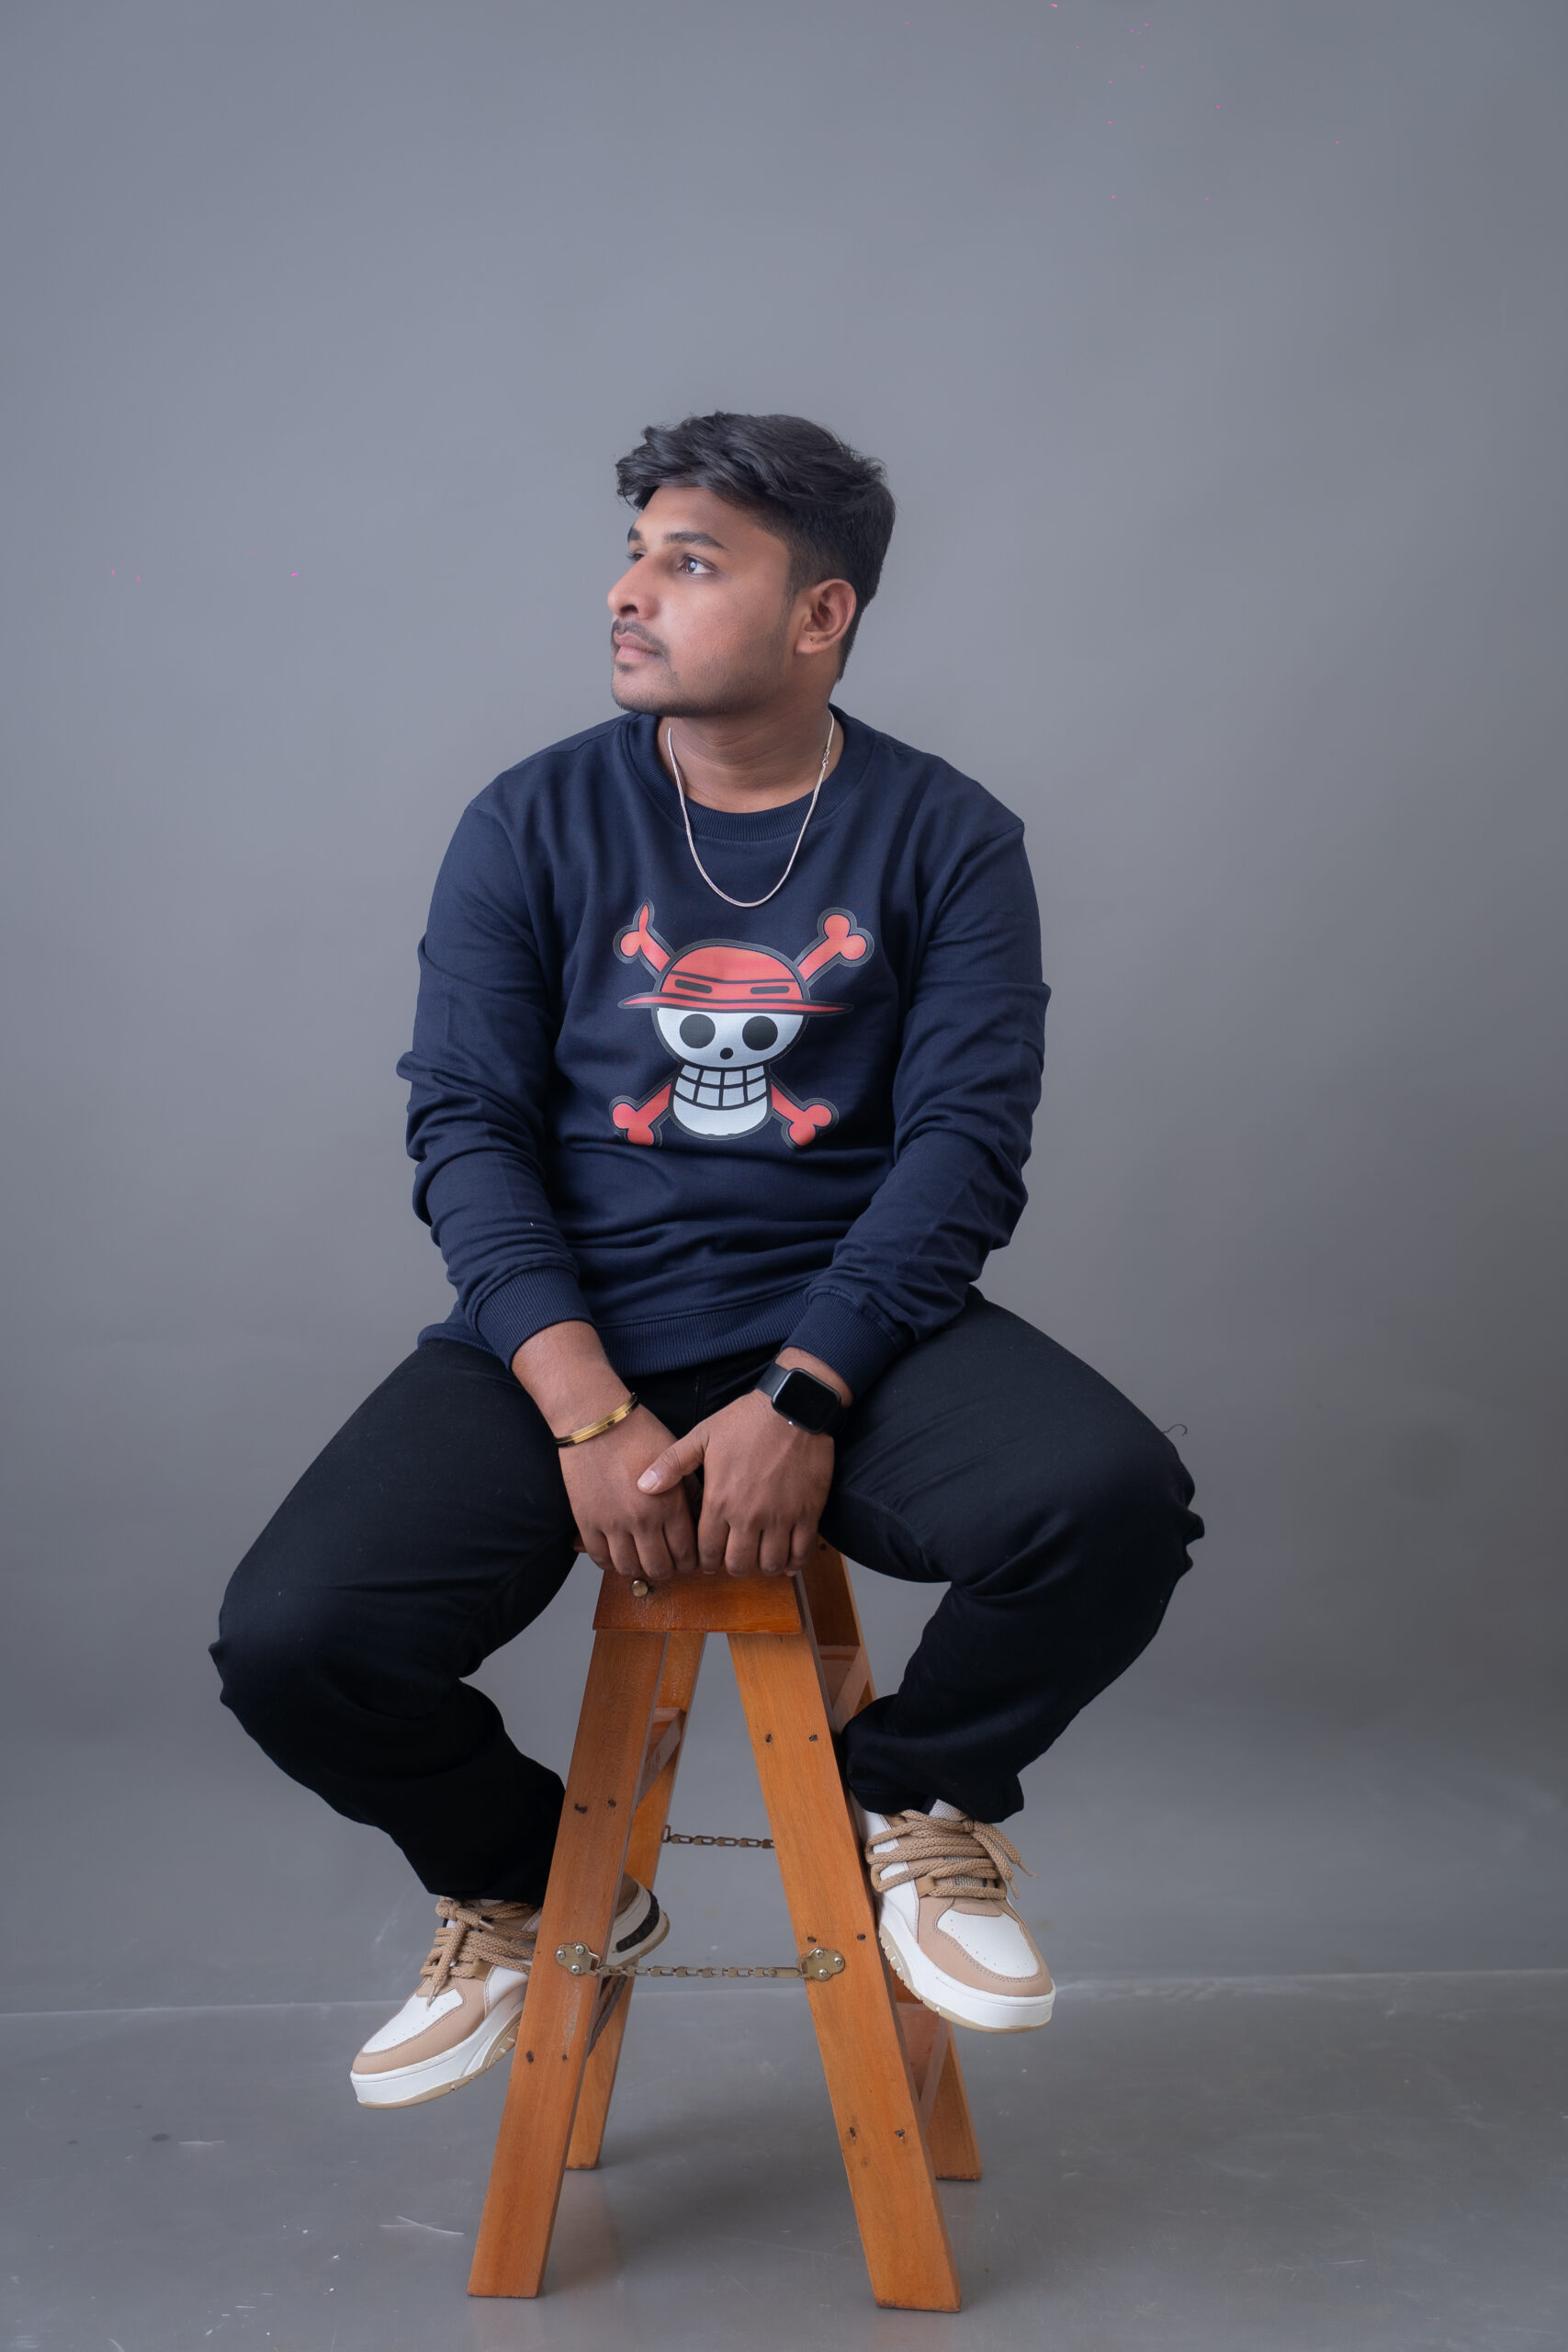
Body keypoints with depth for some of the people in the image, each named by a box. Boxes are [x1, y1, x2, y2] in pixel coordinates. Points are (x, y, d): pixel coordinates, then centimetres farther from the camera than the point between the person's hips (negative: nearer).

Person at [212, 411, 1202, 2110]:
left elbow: (968, 1138, -6)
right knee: (290, 1640, -23)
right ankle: (532, 1880, 12)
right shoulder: (533, 826, 4)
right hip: (566, 1331, 1)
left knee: (1110, 1505, -30)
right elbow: (464, 1127, -2)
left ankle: (915, 1796, 5)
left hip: (850, 1322, 0)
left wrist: (801, 1400, -21)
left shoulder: (945, 839, 3)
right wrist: (591, 1415, -17)